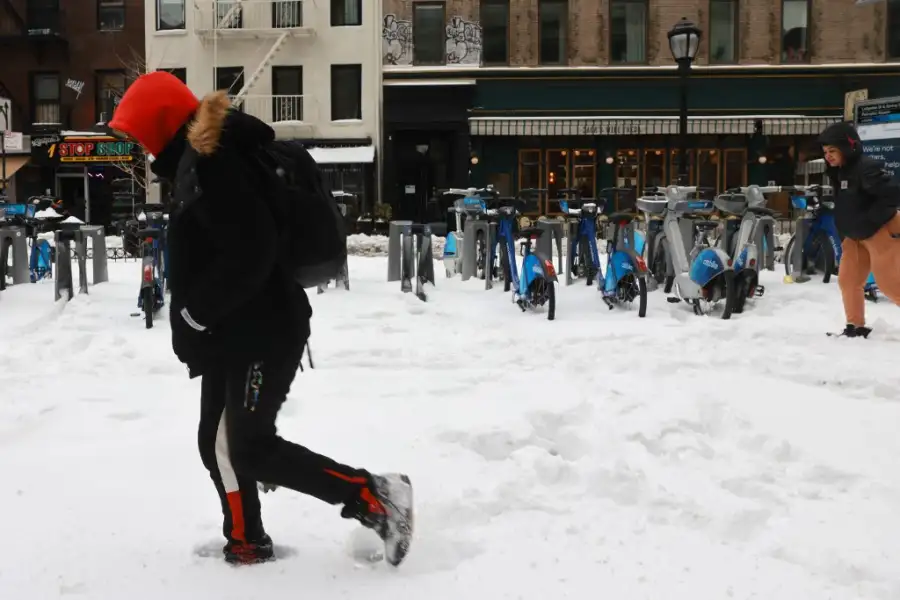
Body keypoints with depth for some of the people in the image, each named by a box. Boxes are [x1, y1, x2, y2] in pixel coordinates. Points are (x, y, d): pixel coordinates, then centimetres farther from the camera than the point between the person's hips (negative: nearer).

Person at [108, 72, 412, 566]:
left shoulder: (213, 164, -20)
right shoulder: (198, 164, 14)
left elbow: (248, 254, -27)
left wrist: (193, 313, -18)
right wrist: (194, 321, 10)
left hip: (261, 332, -11)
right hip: (234, 334, 11)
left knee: (252, 448, -8)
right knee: (219, 442, 15)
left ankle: (378, 496, -3)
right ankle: (246, 543, 29)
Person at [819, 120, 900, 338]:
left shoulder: (866, 168, -24)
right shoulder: (839, 172, 6)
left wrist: (870, 218, -25)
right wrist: (845, 230, 6)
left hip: (882, 232, -9)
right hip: (856, 236, 9)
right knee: (848, 281, 8)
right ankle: (856, 327, 18)